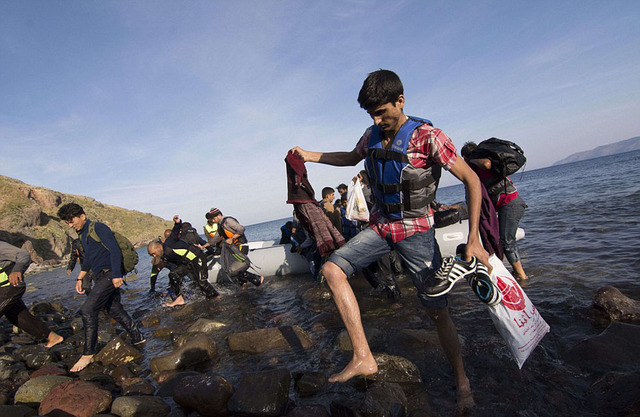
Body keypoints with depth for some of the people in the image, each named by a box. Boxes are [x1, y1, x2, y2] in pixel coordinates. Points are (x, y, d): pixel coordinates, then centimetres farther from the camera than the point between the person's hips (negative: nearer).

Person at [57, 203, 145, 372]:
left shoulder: (98, 228, -11)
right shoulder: (82, 235, 18)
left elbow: (115, 251, -18)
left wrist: (116, 275, -23)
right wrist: (80, 278, 24)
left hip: (109, 275, -10)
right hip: (100, 277, 10)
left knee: (88, 309, -14)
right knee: (115, 310, 13)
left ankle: (89, 354, -5)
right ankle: (138, 338, 24)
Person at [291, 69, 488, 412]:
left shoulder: (426, 136, -16)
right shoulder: (372, 136, 3)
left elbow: (471, 180, -15)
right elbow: (351, 158, 24)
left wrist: (473, 239, -23)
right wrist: (311, 156, 12)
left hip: (415, 231, -5)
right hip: (380, 226, 6)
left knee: (437, 311, -1)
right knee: (332, 269, -12)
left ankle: (462, 383, 24)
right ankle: (363, 357, -8)